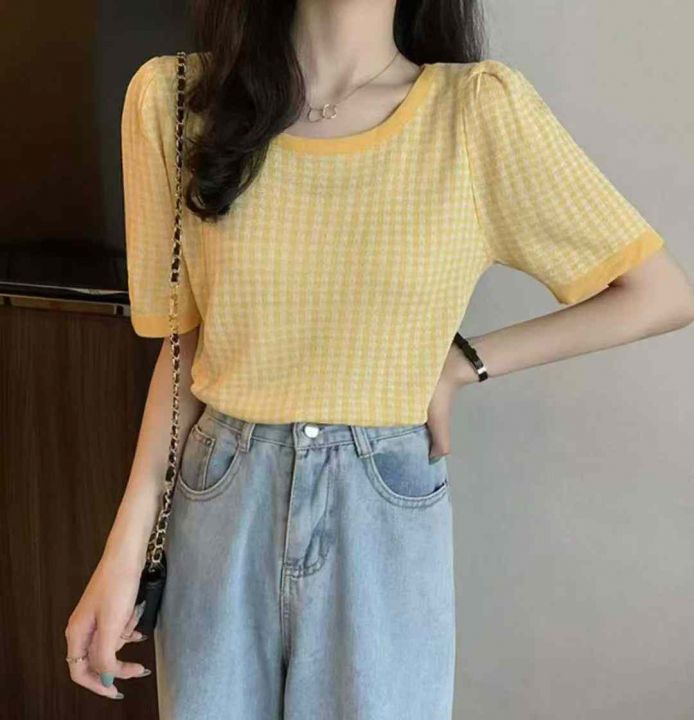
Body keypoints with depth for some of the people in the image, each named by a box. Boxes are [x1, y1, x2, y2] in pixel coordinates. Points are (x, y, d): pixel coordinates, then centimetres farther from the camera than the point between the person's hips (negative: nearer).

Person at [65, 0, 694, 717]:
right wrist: (125, 550, -1)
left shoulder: (481, 108, -12)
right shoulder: (172, 97, -6)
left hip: (386, 523, -1)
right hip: (215, 512, 2)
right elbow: (187, 342, 1)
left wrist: (459, 363, -7)